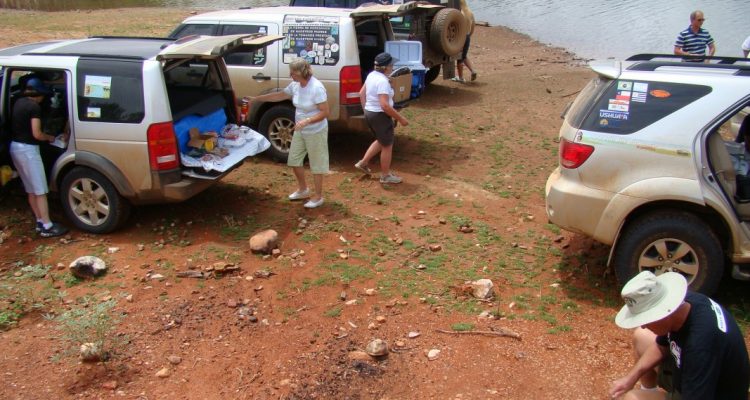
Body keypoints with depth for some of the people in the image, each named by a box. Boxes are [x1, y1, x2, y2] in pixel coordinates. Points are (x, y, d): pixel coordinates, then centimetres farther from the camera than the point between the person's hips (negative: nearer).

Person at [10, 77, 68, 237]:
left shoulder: (18, 103, 12)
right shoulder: (34, 106, -14)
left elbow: (20, 126, 17)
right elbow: (36, 134, -18)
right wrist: (49, 137, 1)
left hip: (15, 147, 9)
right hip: (27, 150, -9)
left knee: (31, 190, 15)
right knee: (40, 190, -3)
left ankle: (40, 222, 22)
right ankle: (47, 227, -1)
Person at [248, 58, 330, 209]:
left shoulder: (317, 88, -26)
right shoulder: (295, 85, -3)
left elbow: (325, 112, -25)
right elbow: (280, 95, 12)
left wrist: (307, 120, -37)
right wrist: (256, 98, 13)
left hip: (315, 133, -8)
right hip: (300, 131, 8)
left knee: (316, 165, 4)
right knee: (294, 160, 17)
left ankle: (318, 196, 19)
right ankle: (303, 189, 37)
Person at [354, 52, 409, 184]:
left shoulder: (372, 75, 4)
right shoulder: (383, 81, -24)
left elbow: (362, 93, 15)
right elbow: (385, 105, -29)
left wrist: (366, 109, 23)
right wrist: (400, 118, -23)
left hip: (370, 113, 9)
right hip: (380, 115, -9)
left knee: (381, 141, 27)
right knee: (387, 146, 7)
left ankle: (363, 163, 29)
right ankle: (385, 176, 18)